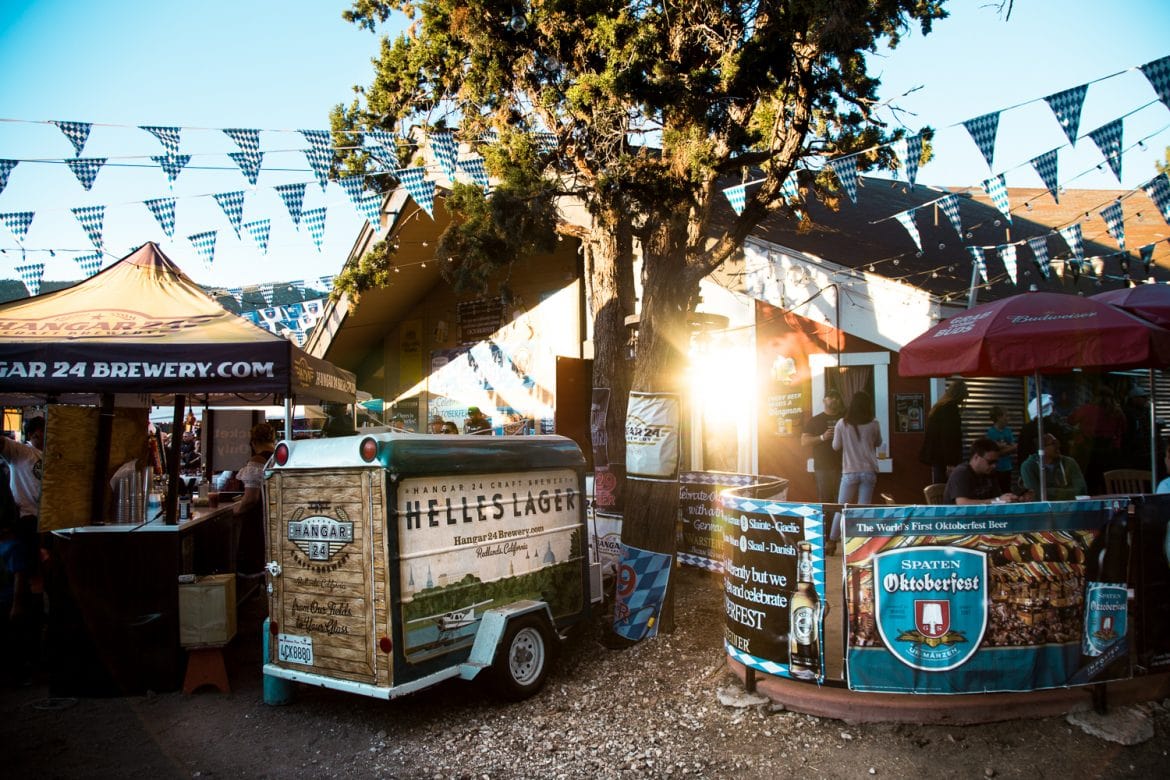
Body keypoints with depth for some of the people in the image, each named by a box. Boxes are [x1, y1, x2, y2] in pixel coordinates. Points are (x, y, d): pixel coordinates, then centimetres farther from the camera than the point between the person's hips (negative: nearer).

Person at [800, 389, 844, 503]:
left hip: (842, 467, 1)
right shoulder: (815, 420, 9)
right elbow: (804, 442, 2)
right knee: (824, 502, -4)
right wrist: (822, 437, -11)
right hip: (823, 468, -1)